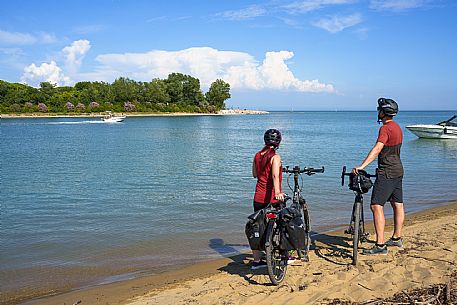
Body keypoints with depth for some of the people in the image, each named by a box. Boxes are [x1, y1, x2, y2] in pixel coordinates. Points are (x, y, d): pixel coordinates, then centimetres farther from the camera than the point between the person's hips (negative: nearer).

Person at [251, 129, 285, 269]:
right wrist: (278, 192, -40)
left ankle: (256, 260, 13)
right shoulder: (275, 157, -12)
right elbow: (275, 176, -28)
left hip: (258, 197, 5)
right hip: (272, 198, -5)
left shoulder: (257, 155, 6)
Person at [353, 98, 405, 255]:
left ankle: (380, 245, -13)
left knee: (376, 206, -12)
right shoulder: (397, 127, 14)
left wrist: (362, 166, -39)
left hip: (387, 173, -11)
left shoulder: (385, 128, -17)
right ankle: (397, 238, 31)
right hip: (398, 171, 11)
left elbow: (377, 149, -31)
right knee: (397, 205, 17)